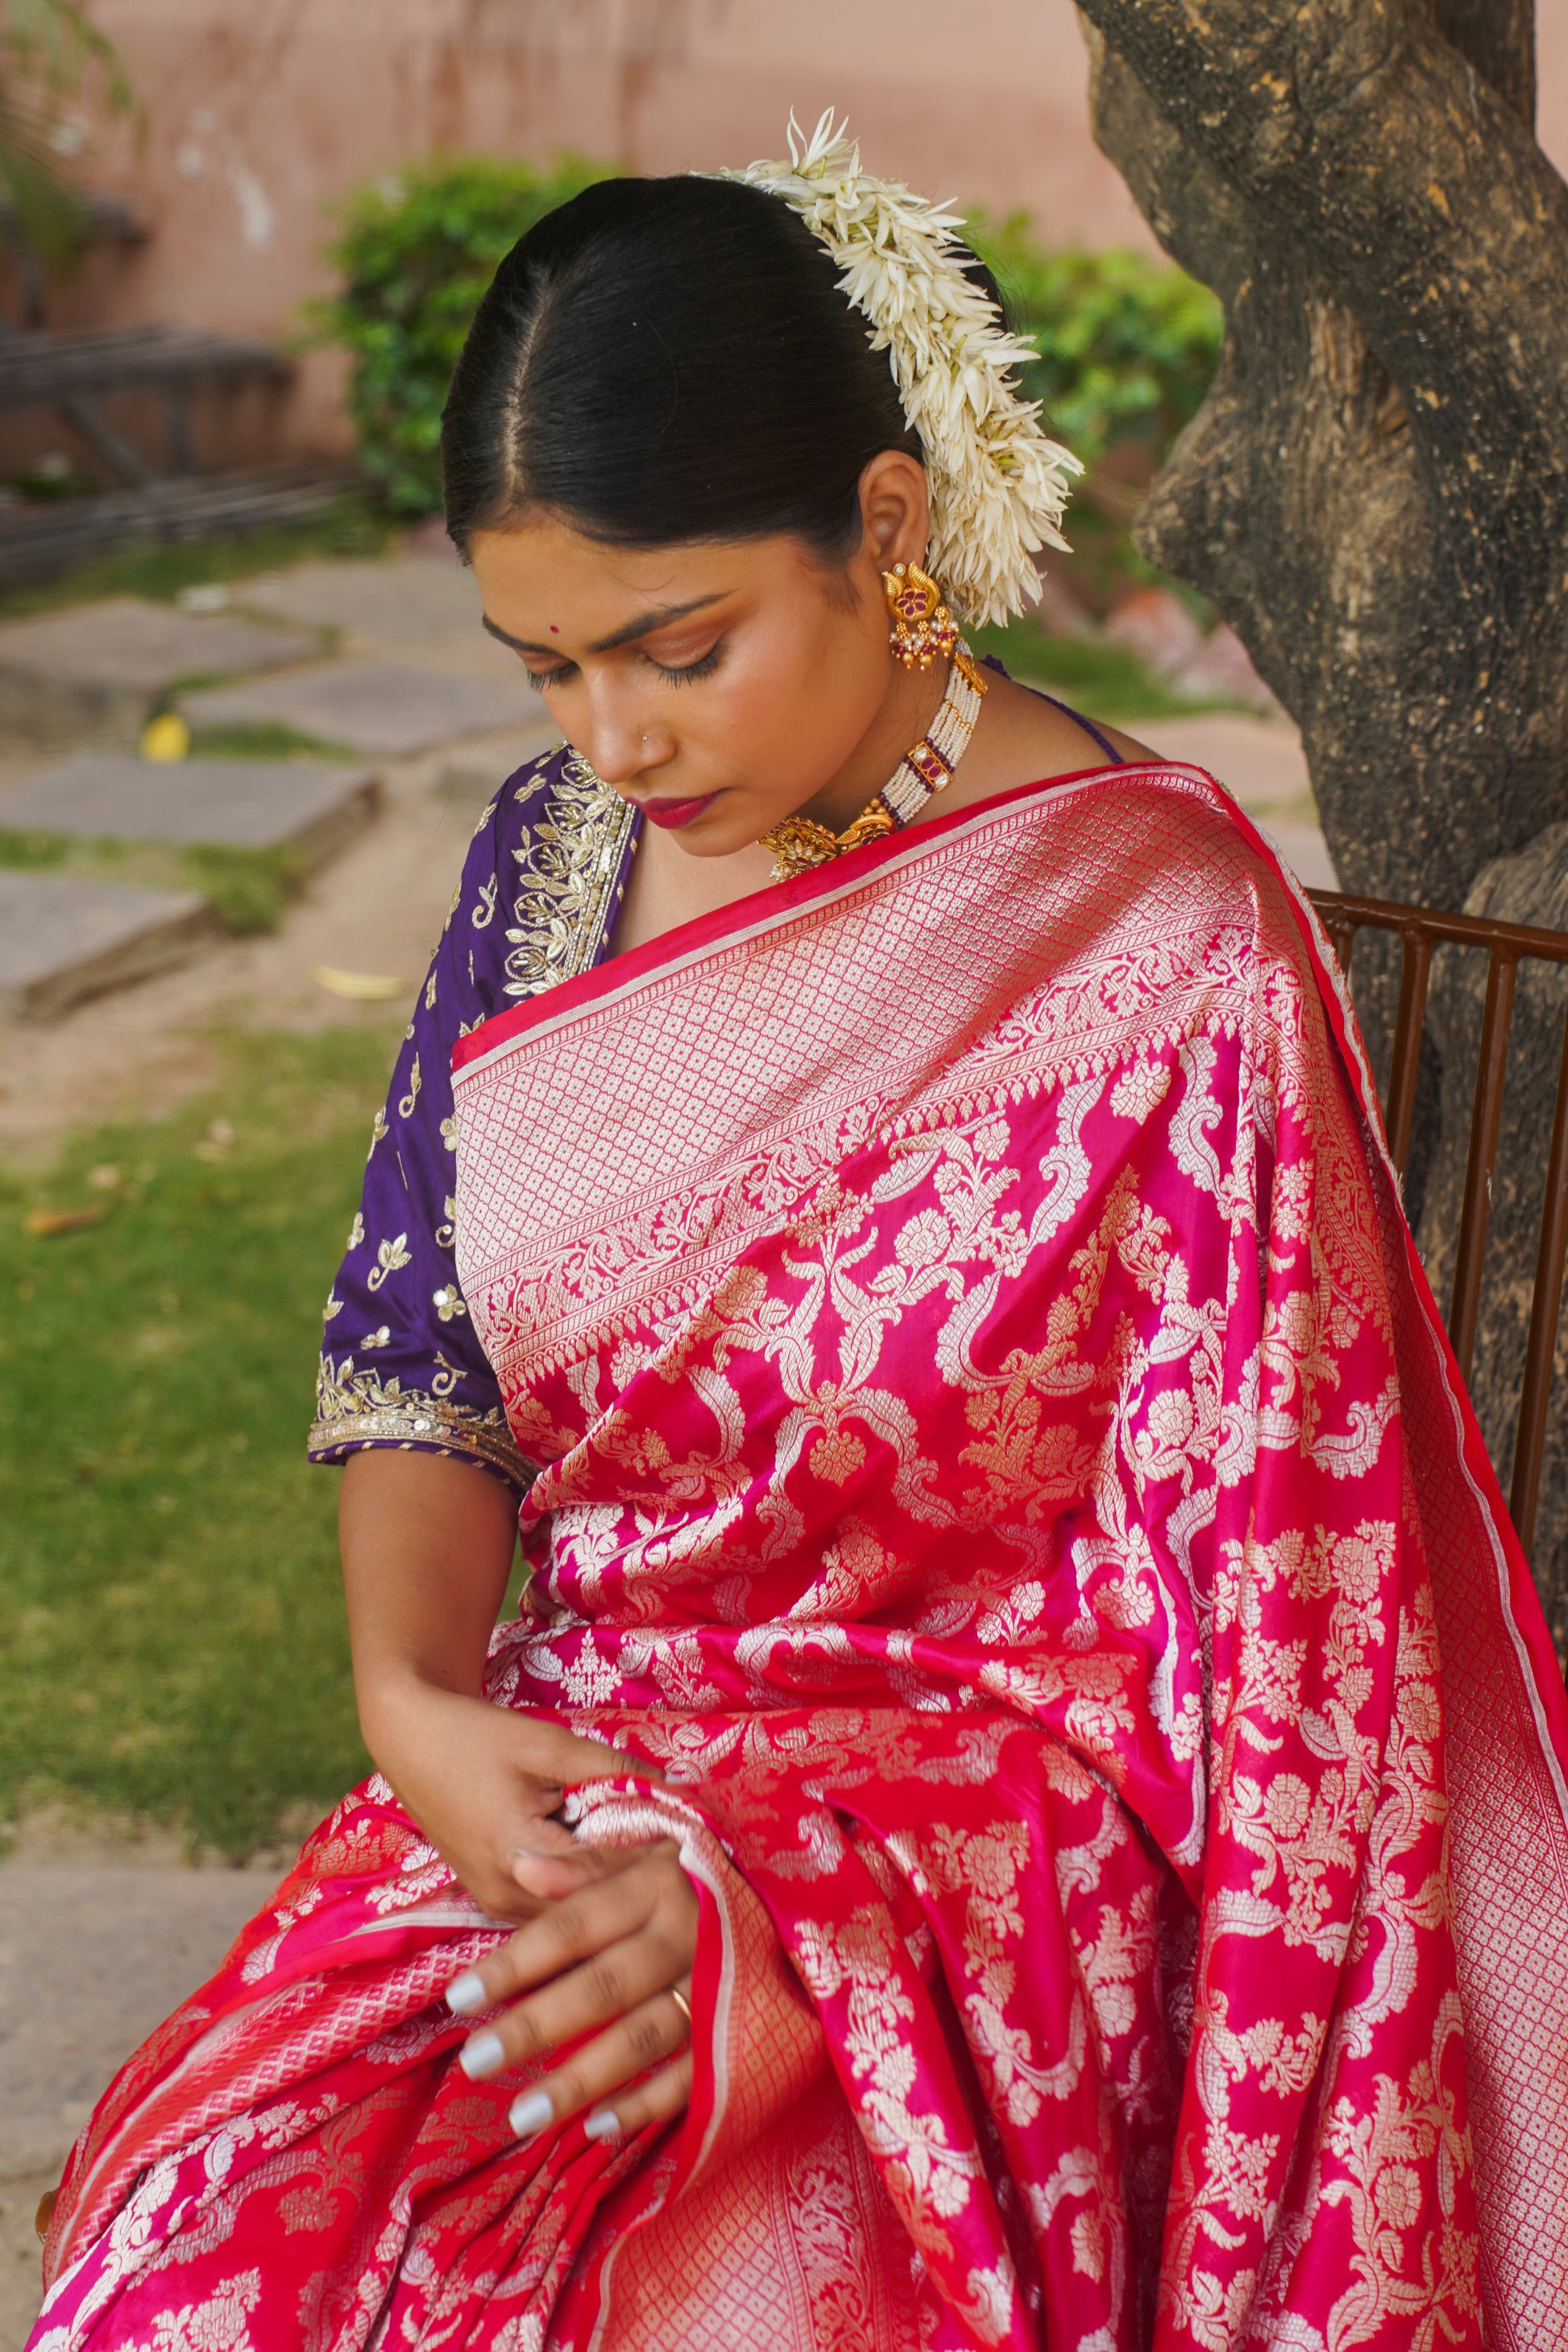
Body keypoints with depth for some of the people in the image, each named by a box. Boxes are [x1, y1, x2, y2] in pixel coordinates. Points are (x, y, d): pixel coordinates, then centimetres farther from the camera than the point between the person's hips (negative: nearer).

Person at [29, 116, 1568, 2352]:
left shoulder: (1164, 947, -13)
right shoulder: (558, 852, 3)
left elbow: (1240, 1614, -11)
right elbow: (414, 1339, 10)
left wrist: (787, 1894, -19)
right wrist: (410, 1688, -9)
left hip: (978, 1849, -4)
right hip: (546, 1780, 4)